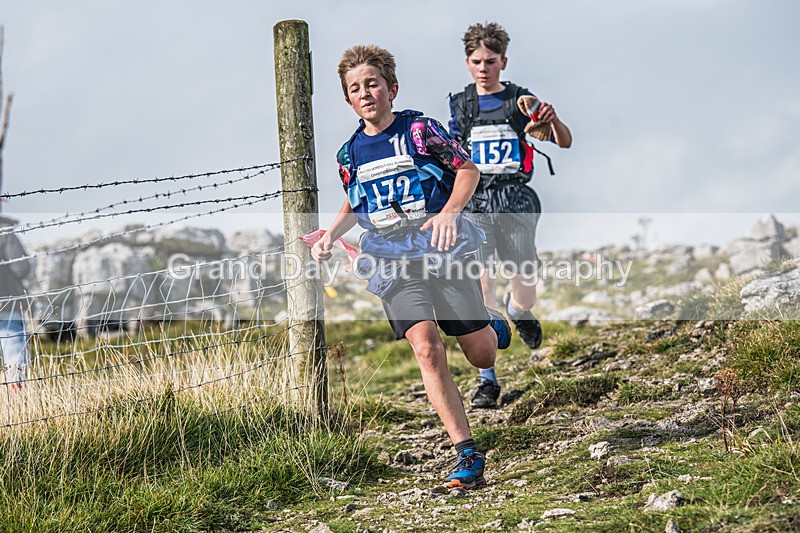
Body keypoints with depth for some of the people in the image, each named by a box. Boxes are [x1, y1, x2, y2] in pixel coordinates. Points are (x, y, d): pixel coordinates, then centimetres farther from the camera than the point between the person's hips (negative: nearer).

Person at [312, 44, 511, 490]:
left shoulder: (419, 129, -1)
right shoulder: (350, 153, 11)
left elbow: (468, 169, 2)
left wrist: (450, 211, -16)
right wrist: (330, 236, 8)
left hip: (439, 247, -2)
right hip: (392, 262, 2)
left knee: (482, 356, 1)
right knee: (427, 350, -18)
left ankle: (492, 326, 41)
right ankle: (468, 456, -16)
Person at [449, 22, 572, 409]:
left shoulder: (521, 100, 5)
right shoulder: (460, 104, 12)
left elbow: (565, 142, -4)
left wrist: (552, 120, -25)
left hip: (516, 201, 0)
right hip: (474, 202, 1)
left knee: (525, 297, 0)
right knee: (481, 288, -15)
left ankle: (515, 309, 40)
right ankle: (486, 381, -11)